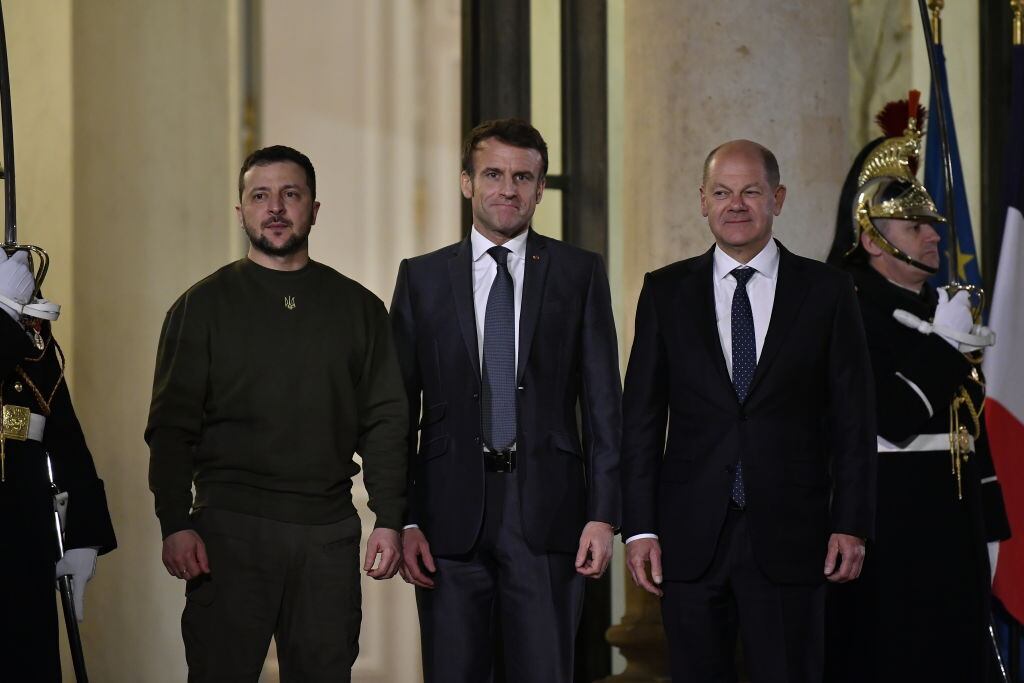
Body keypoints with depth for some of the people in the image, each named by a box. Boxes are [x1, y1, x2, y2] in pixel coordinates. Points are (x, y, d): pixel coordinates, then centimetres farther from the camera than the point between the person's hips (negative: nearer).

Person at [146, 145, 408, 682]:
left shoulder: (358, 308, 12)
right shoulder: (203, 306, 6)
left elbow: (385, 422, 11)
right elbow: (171, 427, 1)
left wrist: (389, 520, 2)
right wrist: (175, 524, -10)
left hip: (329, 532, 2)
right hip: (229, 528, -2)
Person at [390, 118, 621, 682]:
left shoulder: (579, 273, 7)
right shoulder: (422, 278, 8)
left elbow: (603, 402, 4)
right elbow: (399, 409, 7)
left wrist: (603, 514, -4)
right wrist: (403, 520, -1)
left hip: (547, 513, -1)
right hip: (451, 517, 1)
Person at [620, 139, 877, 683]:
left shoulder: (826, 292, 4)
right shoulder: (666, 292, 7)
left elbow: (853, 419, 4)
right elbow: (641, 417, 5)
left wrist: (852, 524, -3)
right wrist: (639, 527, -2)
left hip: (789, 535, -1)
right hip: (691, 536, 1)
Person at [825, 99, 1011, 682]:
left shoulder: (947, 308, 14)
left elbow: (972, 426, 17)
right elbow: (892, 423, -20)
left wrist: (988, 523, 15)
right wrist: (944, 345, -17)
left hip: (953, 524, 7)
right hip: (887, 529, -7)